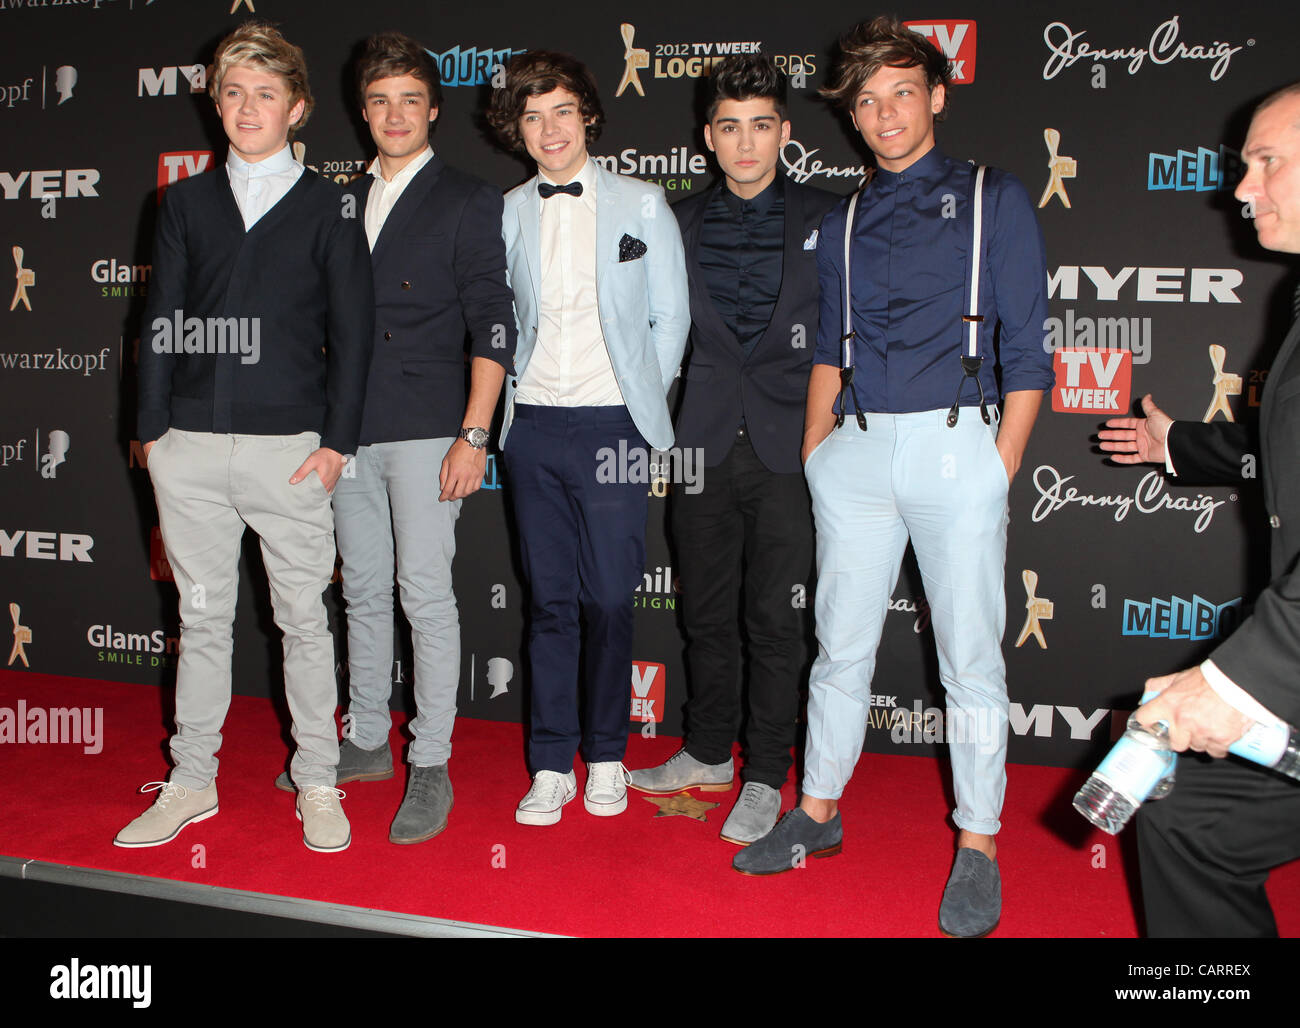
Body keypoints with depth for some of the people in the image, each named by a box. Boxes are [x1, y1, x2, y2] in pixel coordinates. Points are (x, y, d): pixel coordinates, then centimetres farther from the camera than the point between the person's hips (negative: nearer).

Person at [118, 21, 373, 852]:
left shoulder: (328, 207, 4)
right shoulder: (187, 202, 13)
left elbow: (351, 331, 0)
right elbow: (162, 319, 12)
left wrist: (337, 442, -6)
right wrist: (154, 428, 5)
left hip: (289, 446, -3)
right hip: (191, 445, 3)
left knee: (304, 618, 4)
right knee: (202, 618, 11)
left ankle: (318, 784, 17)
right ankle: (192, 783, 23)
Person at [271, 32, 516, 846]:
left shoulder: (467, 201, -1)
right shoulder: (344, 204, 16)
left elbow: (492, 326, -7)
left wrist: (474, 435, -15)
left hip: (426, 429, -6)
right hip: (350, 429, 6)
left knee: (426, 594, -5)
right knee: (364, 592, 13)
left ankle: (430, 767, 6)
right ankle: (367, 742, 26)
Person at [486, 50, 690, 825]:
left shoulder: (642, 205, 5)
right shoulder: (505, 215, 10)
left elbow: (670, 317, 6)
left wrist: (645, 404, 1)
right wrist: (497, 408, 5)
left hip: (611, 425, -2)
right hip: (533, 426, 2)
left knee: (609, 599, -1)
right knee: (550, 600, 5)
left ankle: (607, 758, 17)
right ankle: (552, 765, 15)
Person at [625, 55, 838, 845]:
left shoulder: (823, 219, 2)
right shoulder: (682, 223, 10)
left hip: (787, 447, -3)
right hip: (705, 445, 3)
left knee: (775, 619, 2)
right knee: (707, 612, 13)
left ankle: (766, 778, 17)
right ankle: (710, 752, 31)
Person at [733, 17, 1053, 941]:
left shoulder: (994, 201, 5)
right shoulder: (845, 225, 16)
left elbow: (1027, 350, 1)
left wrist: (1001, 468, -7)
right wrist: (814, 453, 10)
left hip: (957, 444, -3)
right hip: (856, 450, 4)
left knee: (971, 656, 1)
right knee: (841, 645, 9)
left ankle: (978, 846, 13)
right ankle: (819, 812, 23)